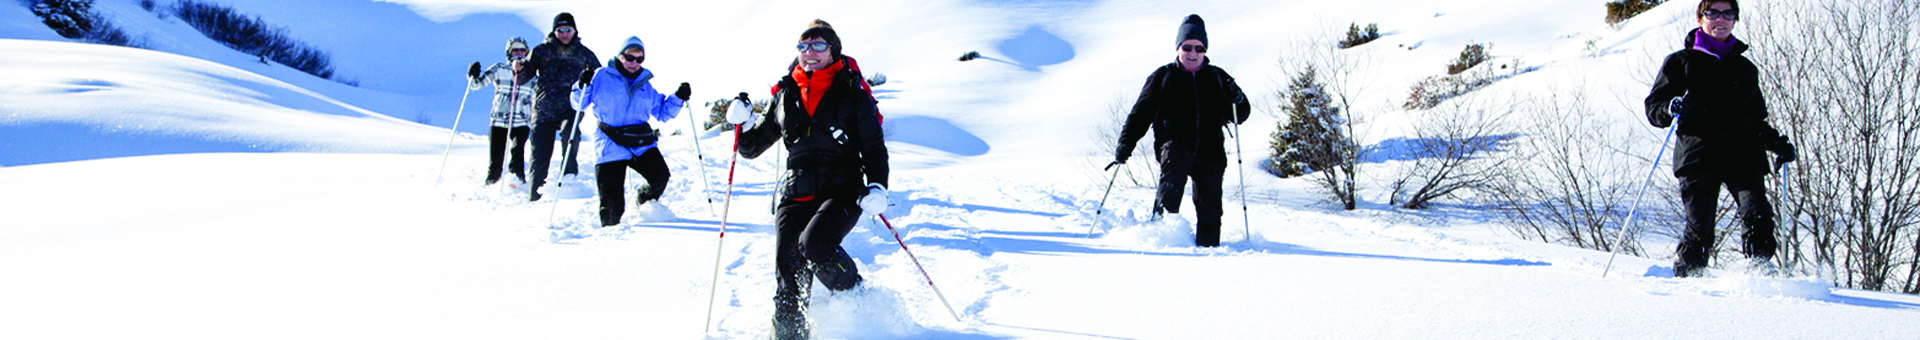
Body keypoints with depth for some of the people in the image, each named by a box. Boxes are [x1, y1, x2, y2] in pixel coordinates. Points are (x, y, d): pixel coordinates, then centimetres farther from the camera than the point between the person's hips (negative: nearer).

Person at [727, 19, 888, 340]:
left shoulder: (852, 93, 4)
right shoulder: (785, 95, 13)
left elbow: (874, 147, 5)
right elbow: (753, 147, 22)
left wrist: (877, 187, -11)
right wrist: (744, 122, 1)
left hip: (843, 191, -4)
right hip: (798, 193, 4)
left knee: (814, 243, -29)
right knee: (788, 266, -12)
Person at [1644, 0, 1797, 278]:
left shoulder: (1745, 68, 24)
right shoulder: (1681, 62, 14)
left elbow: (1757, 119, 31)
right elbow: (1653, 108, 9)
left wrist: (1776, 143, 13)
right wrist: (1671, 109, -14)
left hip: (1742, 155, 3)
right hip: (1697, 157, -3)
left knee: (1758, 215, -20)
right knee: (1700, 229, -8)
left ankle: (1762, 267, -13)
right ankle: (1685, 276, 9)